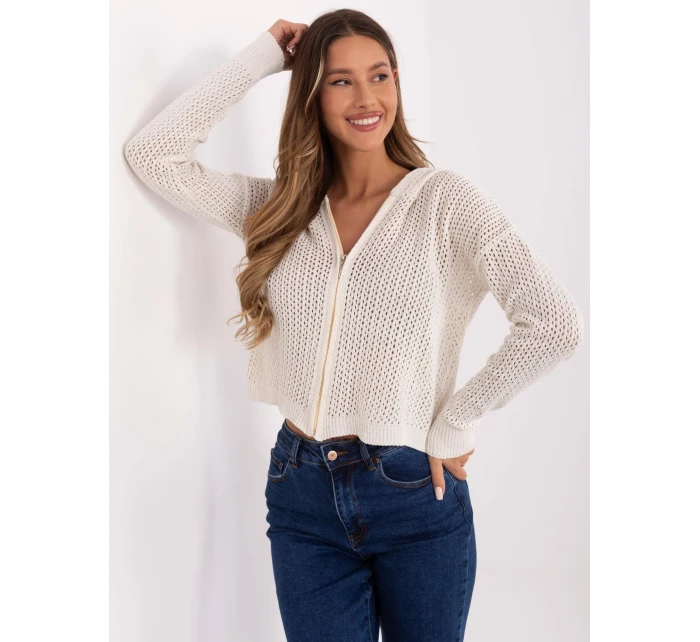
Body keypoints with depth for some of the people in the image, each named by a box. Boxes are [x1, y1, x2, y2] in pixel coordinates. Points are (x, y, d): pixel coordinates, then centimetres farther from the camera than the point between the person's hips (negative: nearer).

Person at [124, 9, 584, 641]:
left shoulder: (444, 199, -8)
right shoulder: (281, 207, 4)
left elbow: (556, 323, -16)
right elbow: (152, 152, -4)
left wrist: (455, 423, -10)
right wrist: (261, 57, -4)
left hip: (417, 494, -2)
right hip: (303, 493, 3)